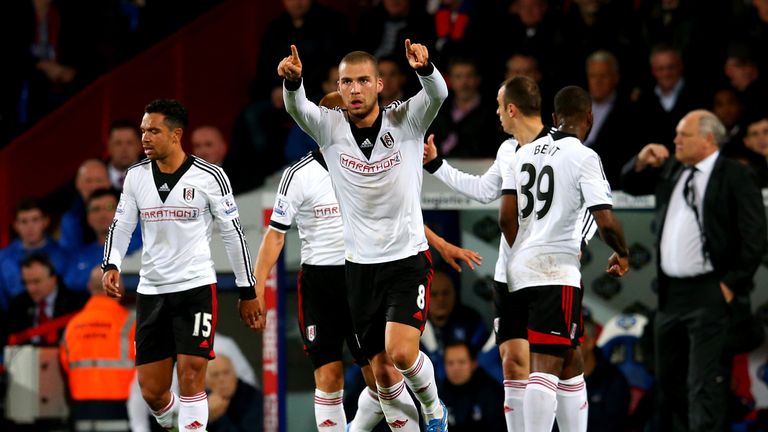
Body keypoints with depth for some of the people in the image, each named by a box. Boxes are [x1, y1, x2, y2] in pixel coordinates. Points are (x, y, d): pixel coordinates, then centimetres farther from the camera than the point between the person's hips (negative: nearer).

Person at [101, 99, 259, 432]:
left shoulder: (209, 176, -6)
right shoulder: (136, 176, 5)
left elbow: (233, 234, 0)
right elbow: (121, 226, 10)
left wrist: (247, 291, 1)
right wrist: (111, 266, -10)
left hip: (196, 288, -4)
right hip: (151, 291, 4)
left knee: (191, 376, -15)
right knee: (152, 391, 4)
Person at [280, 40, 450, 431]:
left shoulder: (406, 122, -6)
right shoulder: (330, 128, -2)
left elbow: (437, 94, -24)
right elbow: (297, 108, -21)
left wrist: (425, 68, -47)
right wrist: (292, 81, -43)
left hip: (408, 259, -3)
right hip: (360, 265, 3)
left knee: (400, 352, -19)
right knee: (383, 372, 4)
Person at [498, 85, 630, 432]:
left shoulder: (526, 152, 12)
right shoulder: (583, 157, -8)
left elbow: (506, 218, 10)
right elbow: (606, 222, -14)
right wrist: (622, 255, 5)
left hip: (522, 267, 7)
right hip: (556, 271, -7)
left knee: (570, 359, 19)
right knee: (546, 365, -12)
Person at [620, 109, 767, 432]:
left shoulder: (734, 177, -8)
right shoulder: (671, 170, 13)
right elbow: (628, 185, 26)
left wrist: (732, 284, -13)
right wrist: (642, 162, 6)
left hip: (708, 294, -8)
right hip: (670, 292, 8)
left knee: (704, 384, -10)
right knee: (669, 381, 16)